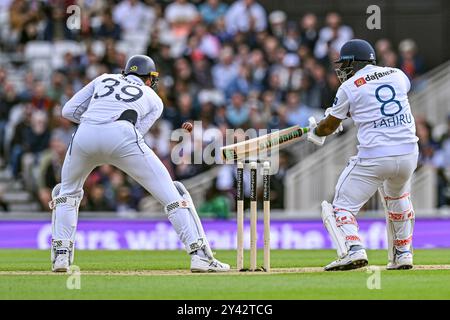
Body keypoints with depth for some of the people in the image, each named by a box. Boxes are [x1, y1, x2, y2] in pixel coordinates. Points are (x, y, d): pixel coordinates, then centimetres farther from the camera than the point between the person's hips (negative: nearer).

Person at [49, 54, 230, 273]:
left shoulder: (104, 79, 34)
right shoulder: (154, 100, 29)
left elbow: (69, 111, 26)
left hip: (85, 133, 3)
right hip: (122, 135, -3)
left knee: (67, 192, 29)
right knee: (173, 195, 5)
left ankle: (61, 255, 17)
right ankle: (200, 255, -6)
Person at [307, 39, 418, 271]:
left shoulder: (349, 87, 1)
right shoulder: (397, 75, 13)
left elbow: (330, 126, 9)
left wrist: (315, 132, 34)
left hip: (374, 156, -5)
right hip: (408, 154, 5)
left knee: (343, 205, 3)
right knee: (397, 199, 32)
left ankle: (353, 250, -21)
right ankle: (403, 253, 29)